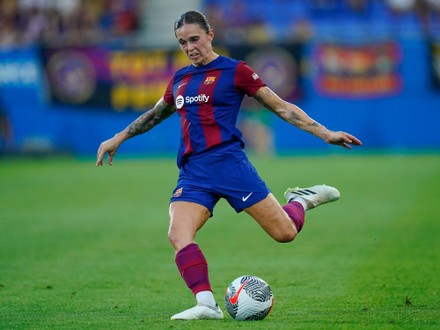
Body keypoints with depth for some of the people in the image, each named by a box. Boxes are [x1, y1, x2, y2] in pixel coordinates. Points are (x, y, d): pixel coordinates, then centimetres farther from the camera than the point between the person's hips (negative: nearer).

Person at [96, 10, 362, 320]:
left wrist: (325, 133, -4)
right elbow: (155, 115, 37)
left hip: (228, 162, -4)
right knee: (178, 234, -22)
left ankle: (301, 200, 25)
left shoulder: (234, 71, 2)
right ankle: (207, 304, -23)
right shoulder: (179, 79, 18)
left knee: (285, 232, -9)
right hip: (192, 171, 5)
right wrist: (118, 138, 39)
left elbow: (281, 107, 2)